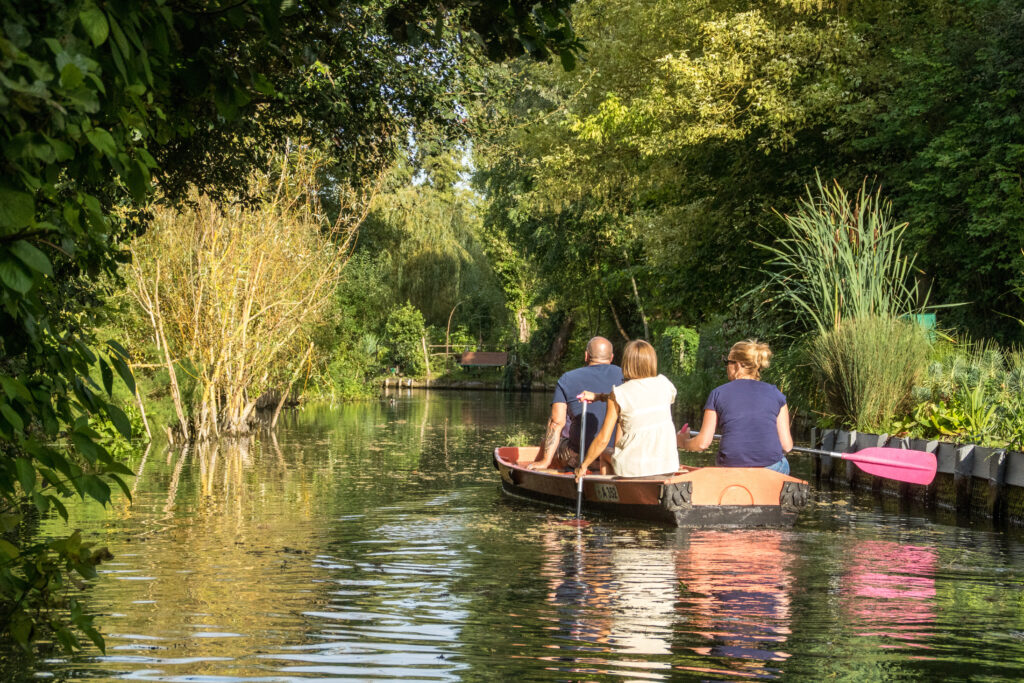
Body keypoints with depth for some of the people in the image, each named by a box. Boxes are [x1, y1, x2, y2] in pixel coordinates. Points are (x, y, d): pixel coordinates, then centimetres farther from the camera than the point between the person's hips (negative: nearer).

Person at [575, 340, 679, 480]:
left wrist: (583, 465, 5)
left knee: (604, 455, 31)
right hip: (668, 466, 3)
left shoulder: (618, 395, -10)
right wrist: (598, 396, 24)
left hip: (635, 468, -3)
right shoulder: (663, 384, -1)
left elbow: (603, 440, -8)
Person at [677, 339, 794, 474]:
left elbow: (702, 443, 2)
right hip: (770, 471, 0)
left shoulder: (718, 393, 4)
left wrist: (684, 442, 23)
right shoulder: (775, 393, 6)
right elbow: (787, 446, 3)